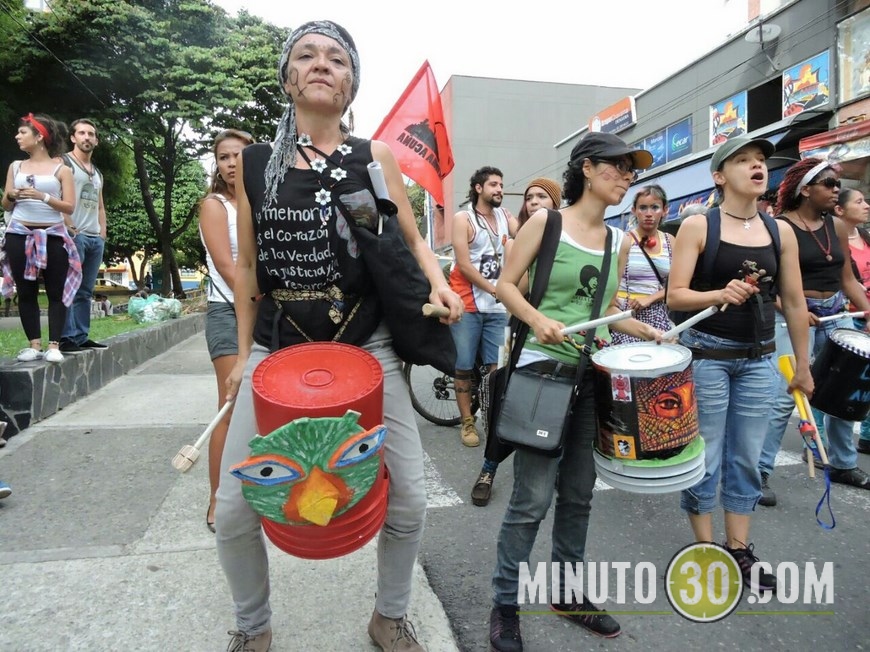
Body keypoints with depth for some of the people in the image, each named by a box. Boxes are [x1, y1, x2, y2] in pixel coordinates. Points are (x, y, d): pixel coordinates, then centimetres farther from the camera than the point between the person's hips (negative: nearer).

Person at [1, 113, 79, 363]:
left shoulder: (60, 169, 2)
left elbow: (69, 207, -4)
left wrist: (42, 196, -16)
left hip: (53, 236, -3)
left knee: (56, 292, -4)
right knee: (26, 292, 2)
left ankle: (54, 346, -3)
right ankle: (34, 344, 6)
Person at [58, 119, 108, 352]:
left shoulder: (97, 173, 23)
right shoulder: (64, 163, 1)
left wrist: (103, 232, 13)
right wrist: (68, 228, -16)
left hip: (95, 238, 7)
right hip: (73, 234, -7)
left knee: (86, 291, 8)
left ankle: (81, 336, 11)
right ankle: (67, 338, -10)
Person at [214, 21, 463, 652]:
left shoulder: (376, 156, 4)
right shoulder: (254, 162, 6)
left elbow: (410, 239, 9)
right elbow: (248, 265, 10)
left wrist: (438, 282, -11)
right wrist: (243, 353, 11)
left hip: (366, 345, 0)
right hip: (276, 348, 1)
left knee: (408, 500, 0)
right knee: (234, 510, 0)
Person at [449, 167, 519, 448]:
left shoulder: (505, 217, 12)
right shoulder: (462, 219, -4)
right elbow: (464, 265, -11)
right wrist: (493, 289, -13)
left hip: (497, 306, 4)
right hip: (467, 305, -4)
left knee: (498, 366, 2)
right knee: (464, 367, 2)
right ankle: (467, 422, 14)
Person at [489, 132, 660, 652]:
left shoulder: (620, 241, 12)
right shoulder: (546, 221, -3)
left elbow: (608, 310, 17)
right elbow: (507, 284, -3)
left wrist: (648, 332, 3)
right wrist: (538, 320, -20)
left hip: (594, 373, 6)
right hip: (543, 368, -6)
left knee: (579, 493, 14)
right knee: (534, 497, -5)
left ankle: (568, 591, 33)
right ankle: (506, 605, 15)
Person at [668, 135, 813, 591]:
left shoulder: (780, 231, 7)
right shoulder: (697, 225, -6)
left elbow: (793, 302, 10)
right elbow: (675, 297, -11)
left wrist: (803, 365, 12)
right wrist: (719, 294, -28)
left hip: (759, 358, 5)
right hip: (706, 354, -4)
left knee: (747, 456, 12)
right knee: (705, 456, 4)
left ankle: (739, 551, 27)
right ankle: (705, 550, 21)